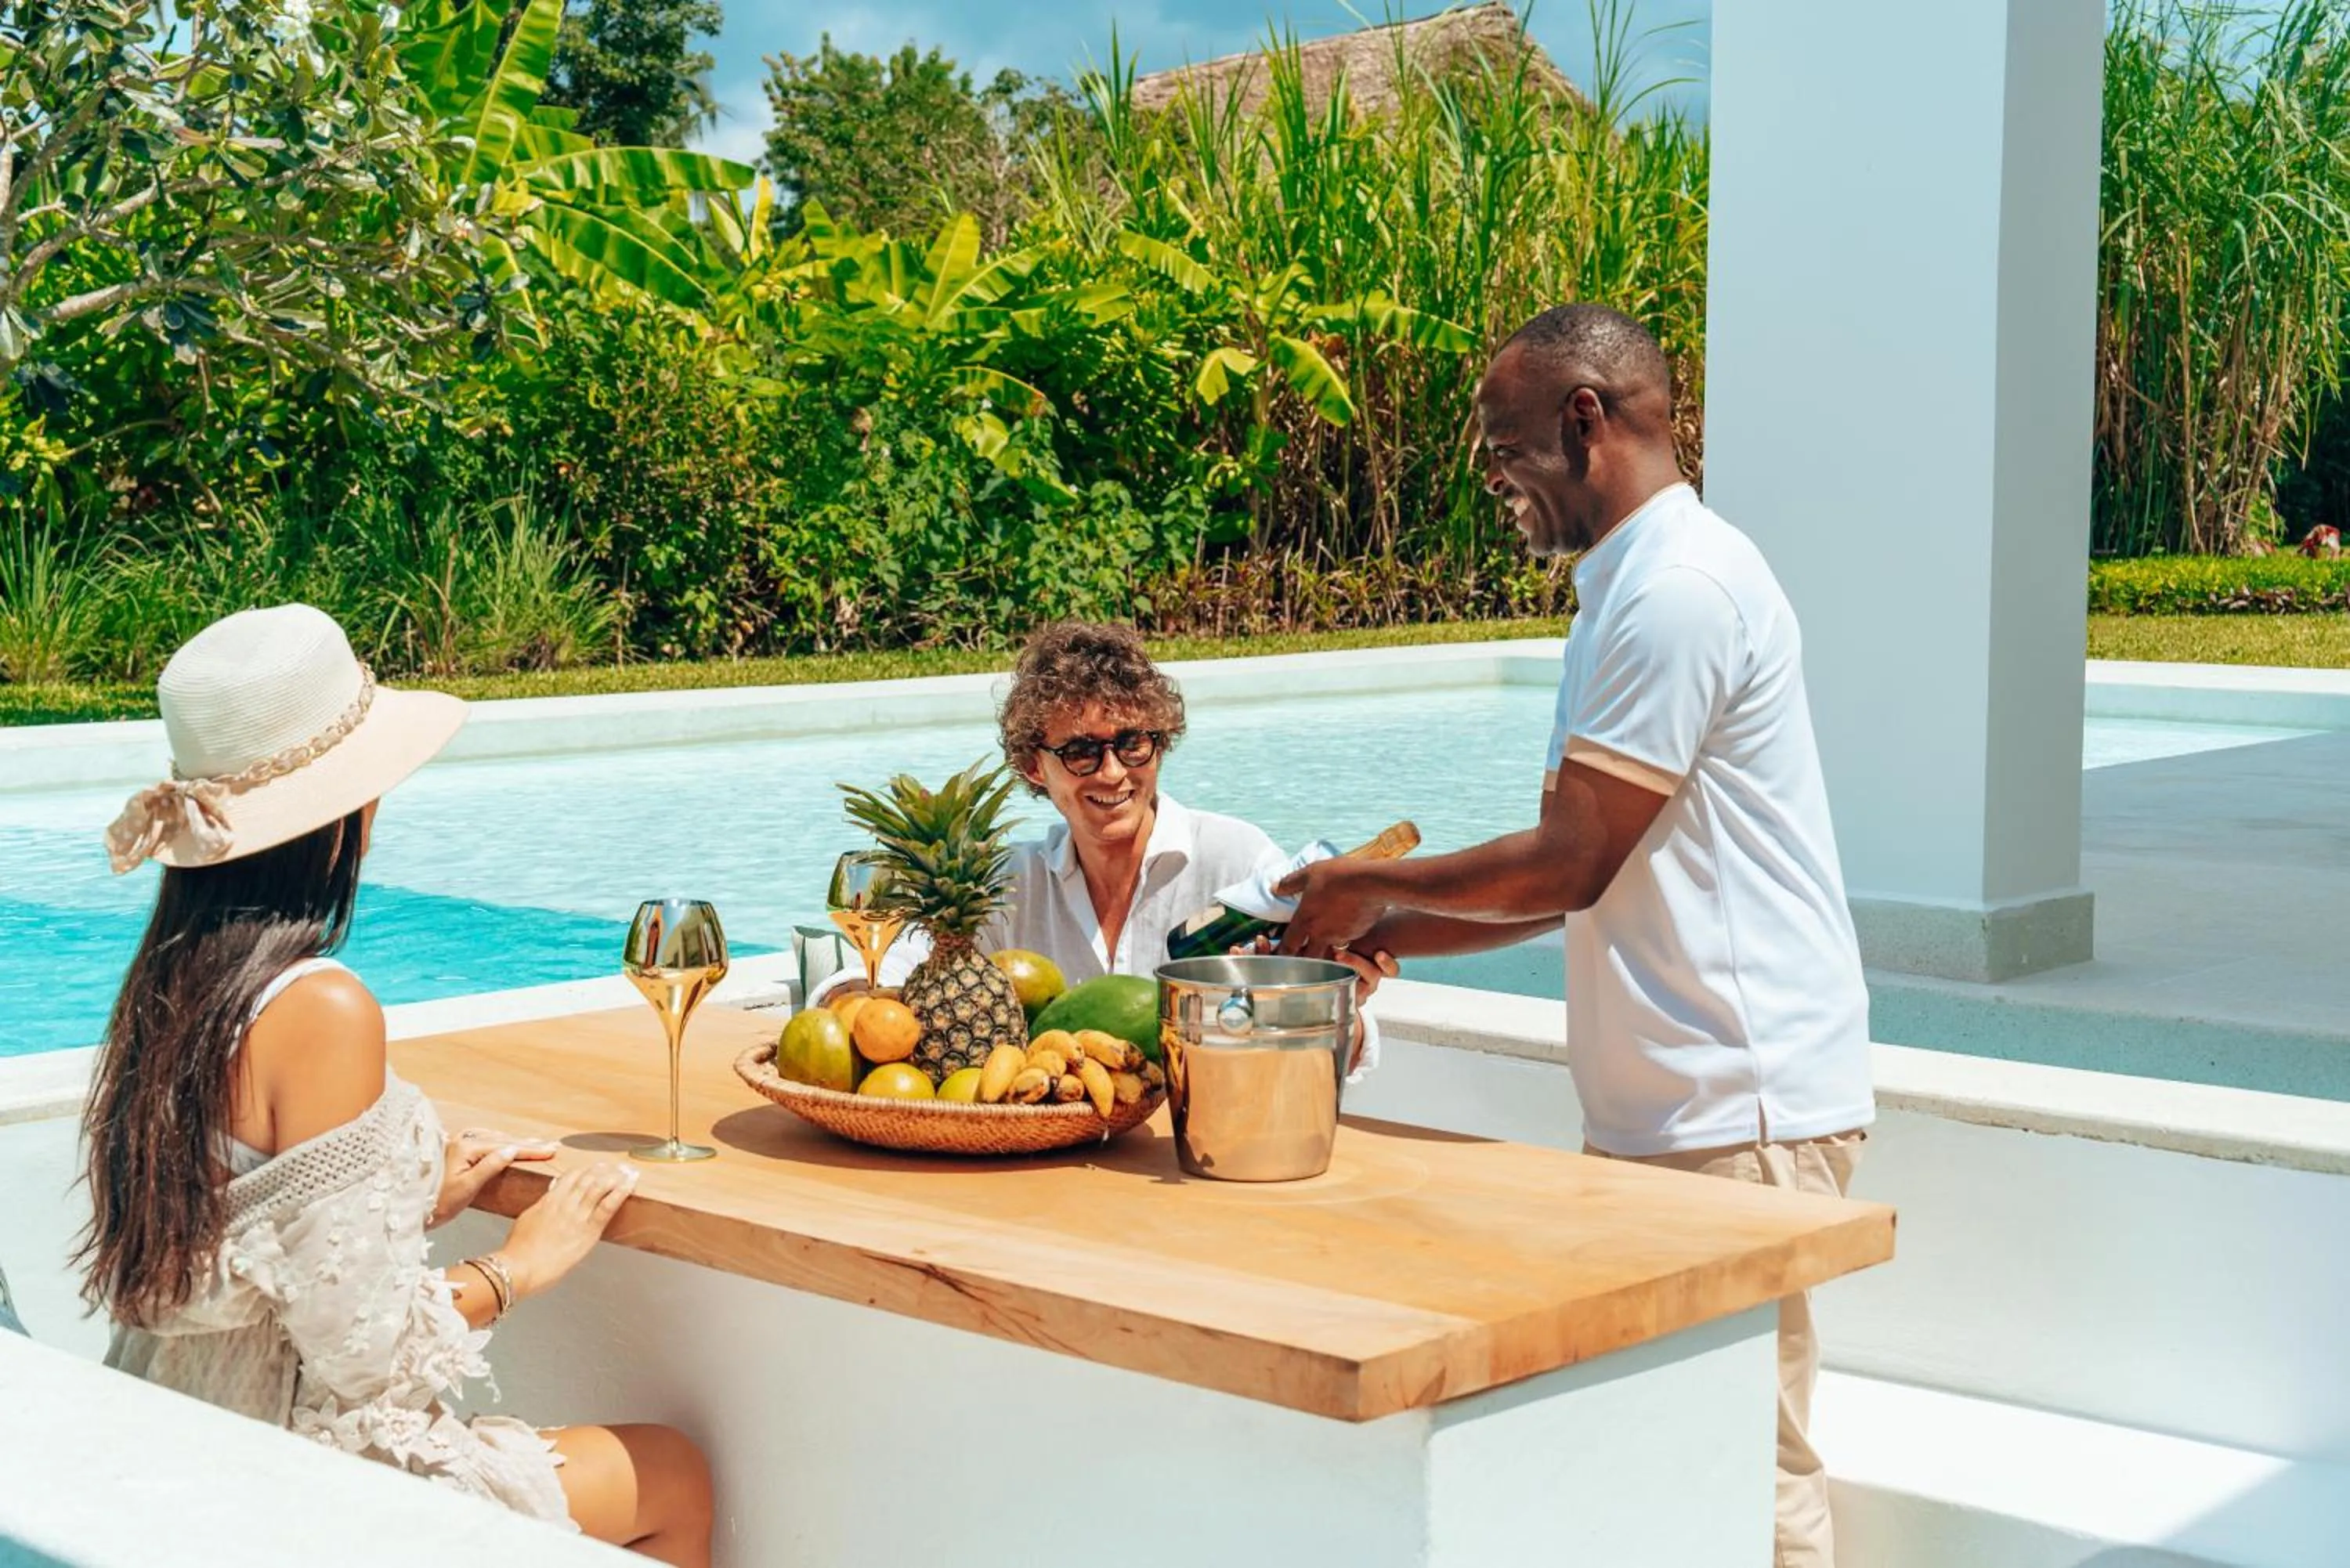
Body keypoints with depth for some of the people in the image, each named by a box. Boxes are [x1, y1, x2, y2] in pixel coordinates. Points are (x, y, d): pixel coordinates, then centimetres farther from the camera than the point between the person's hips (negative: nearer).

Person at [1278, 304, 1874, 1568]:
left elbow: (1568, 866, -17)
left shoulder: (1679, 588, -15)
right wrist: (1374, 934, 13)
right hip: (1657, 1109, 10)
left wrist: (1375, 887, -2)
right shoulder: (1631, 588, 18)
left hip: (1740, 1110, -10)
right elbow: (1574, 879, 19)